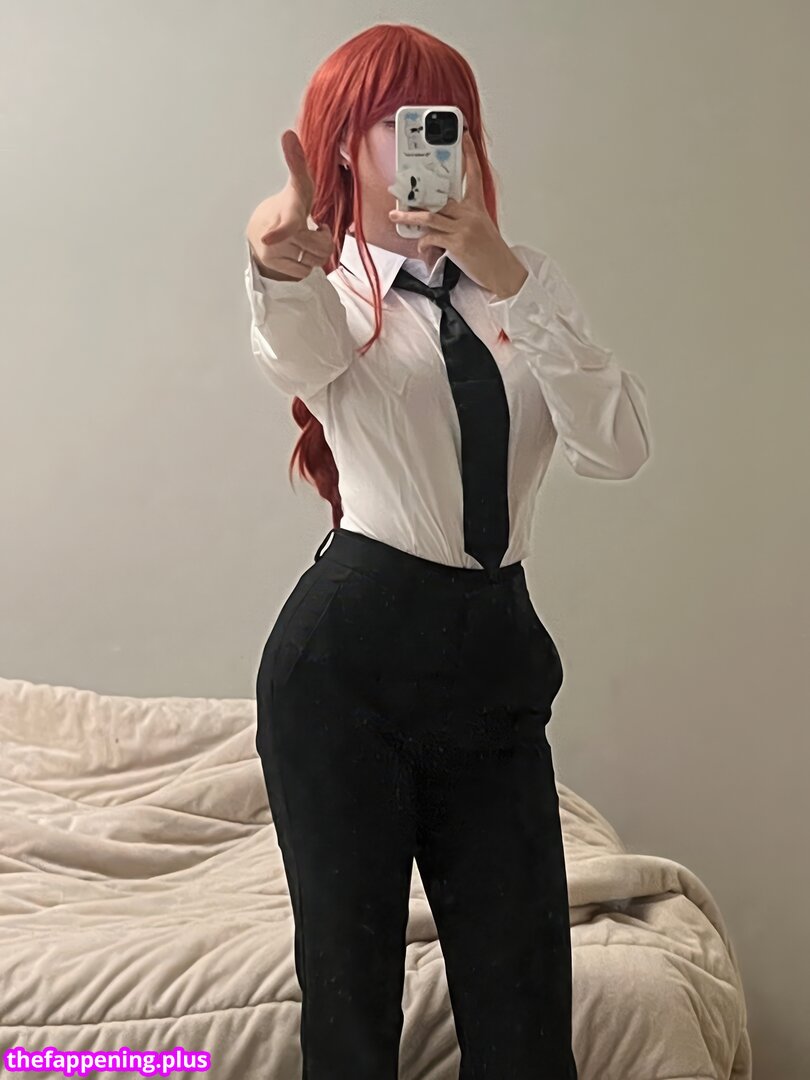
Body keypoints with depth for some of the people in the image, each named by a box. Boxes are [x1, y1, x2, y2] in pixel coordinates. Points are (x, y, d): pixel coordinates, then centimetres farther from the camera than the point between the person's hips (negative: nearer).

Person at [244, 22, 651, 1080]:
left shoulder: (526, 280, 13)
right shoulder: (337, 289, 3)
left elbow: (620, 447, -4)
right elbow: (300, 349, -25)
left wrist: (507, 281, -14)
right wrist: (282, 269, -49)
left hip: (499, 651, 3)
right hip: (352, 653, -3)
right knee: (350, 988, 3)